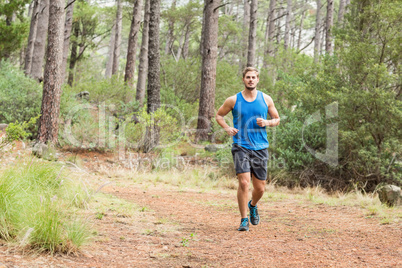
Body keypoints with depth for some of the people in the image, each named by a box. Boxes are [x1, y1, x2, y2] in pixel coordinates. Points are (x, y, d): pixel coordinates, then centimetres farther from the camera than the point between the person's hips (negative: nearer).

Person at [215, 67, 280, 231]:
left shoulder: (266, 99, 6)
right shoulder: (233, 100, 1)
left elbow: (277, 119, 16)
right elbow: (219, 115, 14)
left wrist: (267, 122, -7)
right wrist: (227, 128, -5)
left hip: (260, 148, 2)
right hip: (241, 147, -2)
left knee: (260, 188, 7)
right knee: (244, 182, -17)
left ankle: (253, 206, 41)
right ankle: (244, 220, -5)